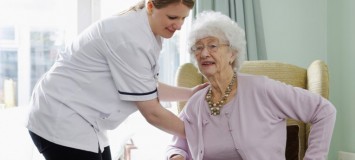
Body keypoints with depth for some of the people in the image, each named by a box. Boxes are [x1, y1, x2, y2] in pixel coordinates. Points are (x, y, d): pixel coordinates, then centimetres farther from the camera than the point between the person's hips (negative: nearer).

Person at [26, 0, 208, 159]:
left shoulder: (139, 29, 4)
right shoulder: (130, 38, -26)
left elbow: (147, 88, 16)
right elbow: (152, 112, -20)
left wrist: (190, 92, 14)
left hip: (79, 121, 10)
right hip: (59, 122, -10)